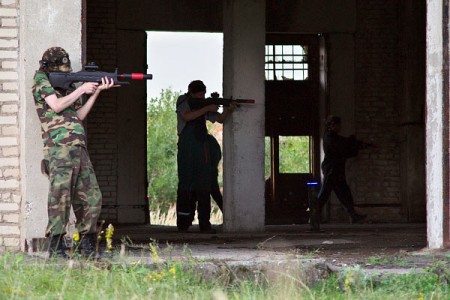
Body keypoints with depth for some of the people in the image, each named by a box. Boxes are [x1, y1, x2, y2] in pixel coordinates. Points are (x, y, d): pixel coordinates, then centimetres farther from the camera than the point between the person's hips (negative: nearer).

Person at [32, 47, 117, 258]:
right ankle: (56, 245, -10)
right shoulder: (41, 80, 5)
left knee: (91, 196, 4)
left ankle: (87, 243, 11)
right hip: (58, 146, -7)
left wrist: (97, 91, 11)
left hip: (79, 147, 7)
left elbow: (79, 115, 18)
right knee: (60, 195, -13)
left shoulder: (67, 85, 25)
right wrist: (82, 89, -1)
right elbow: (56, 106, -8)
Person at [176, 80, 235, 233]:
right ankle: (183, 223, -1)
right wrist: (207, 109, -18)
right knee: (186, 184, -4)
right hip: (187, 147, -5)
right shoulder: (183, 101, 1)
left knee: (203, 186, -1)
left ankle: (204, 224, -2)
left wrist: (228, 110, -6)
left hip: (202, 147, 5)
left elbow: (220, 118, 14)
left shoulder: (204, 104, 16)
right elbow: (186, 117, -16)